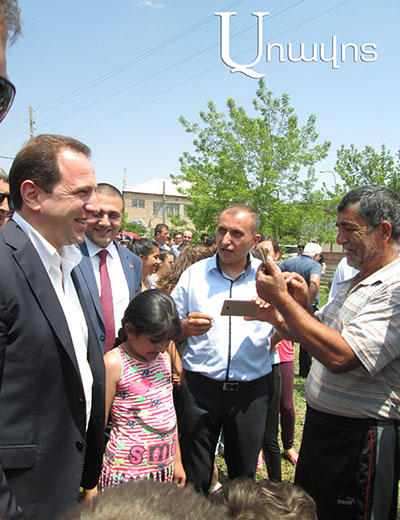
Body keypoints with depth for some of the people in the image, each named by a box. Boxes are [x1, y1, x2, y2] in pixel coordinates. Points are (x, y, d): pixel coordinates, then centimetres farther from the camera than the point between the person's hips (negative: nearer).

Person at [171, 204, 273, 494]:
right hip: (199, 389, 0)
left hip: (251, 391, 1)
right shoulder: (194, 274, 2)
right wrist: (186, 327, -15)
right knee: (194, 480, 12)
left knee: (244, 476, 18)